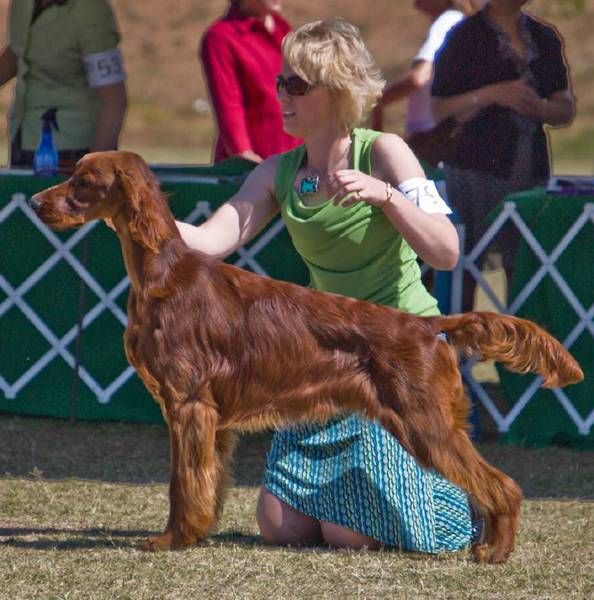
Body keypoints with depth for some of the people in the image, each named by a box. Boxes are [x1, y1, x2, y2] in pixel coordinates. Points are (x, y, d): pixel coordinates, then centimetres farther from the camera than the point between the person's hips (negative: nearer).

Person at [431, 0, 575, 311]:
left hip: (532, 169, 4)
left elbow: (566, 108, 15)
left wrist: (539, 107, -8)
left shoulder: (545, 38, 13)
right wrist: (492, 94, -16)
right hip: (475, 168, -4)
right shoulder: (466, 37, 0)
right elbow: (440, 110, -2)